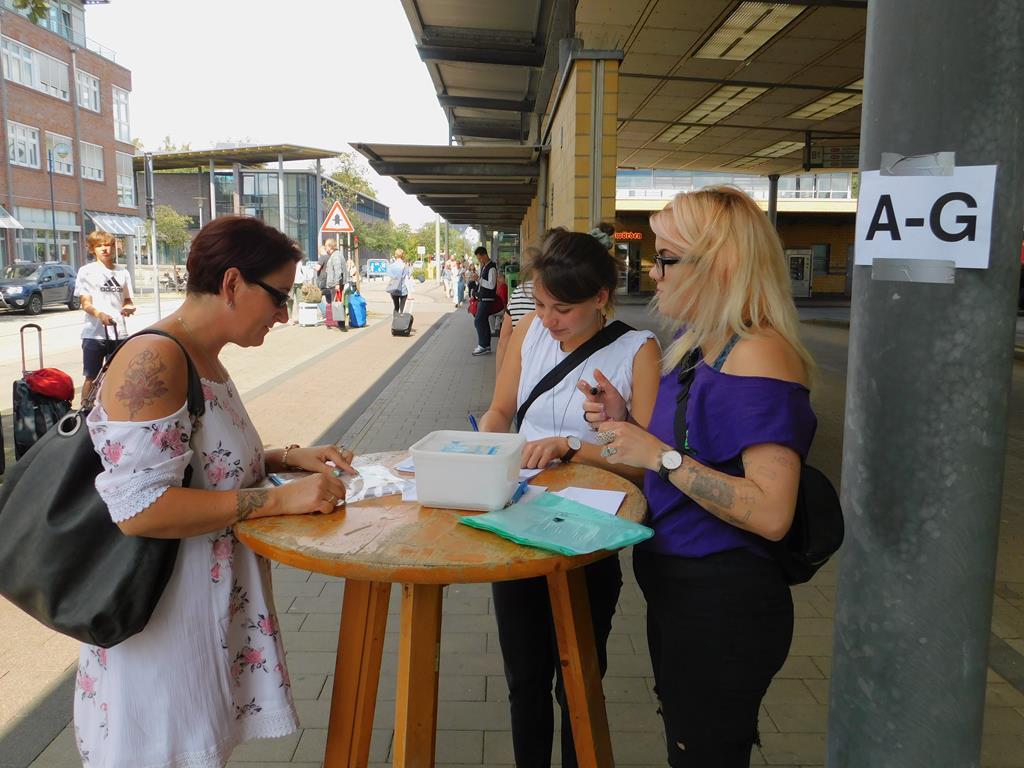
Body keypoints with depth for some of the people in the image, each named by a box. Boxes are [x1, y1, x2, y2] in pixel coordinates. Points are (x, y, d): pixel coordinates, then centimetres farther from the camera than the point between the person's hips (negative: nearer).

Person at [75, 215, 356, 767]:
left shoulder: (205, 360, 6)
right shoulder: (152, 361, -23)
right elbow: (138, 508, -28)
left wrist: (288, 458, 3)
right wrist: (279, 499, -25)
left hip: (216, 606, 9)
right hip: (165, 616, -9)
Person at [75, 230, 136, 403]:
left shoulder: (122, 272, 12)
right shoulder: (87, 271, 1)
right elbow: (85, 303, -6)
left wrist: (129, 308, -4)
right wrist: (100, 314, -26)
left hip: (118, 333, 3)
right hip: (94, 332, -3)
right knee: (91, 377, 1)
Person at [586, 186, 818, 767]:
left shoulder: (759, 356, -24)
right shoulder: (695, 343, 6)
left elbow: (771, 513, -29)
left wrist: (660, 455, -26)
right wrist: (626, 422, 0)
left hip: (724, 603, -9)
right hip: (675, 587, 9)